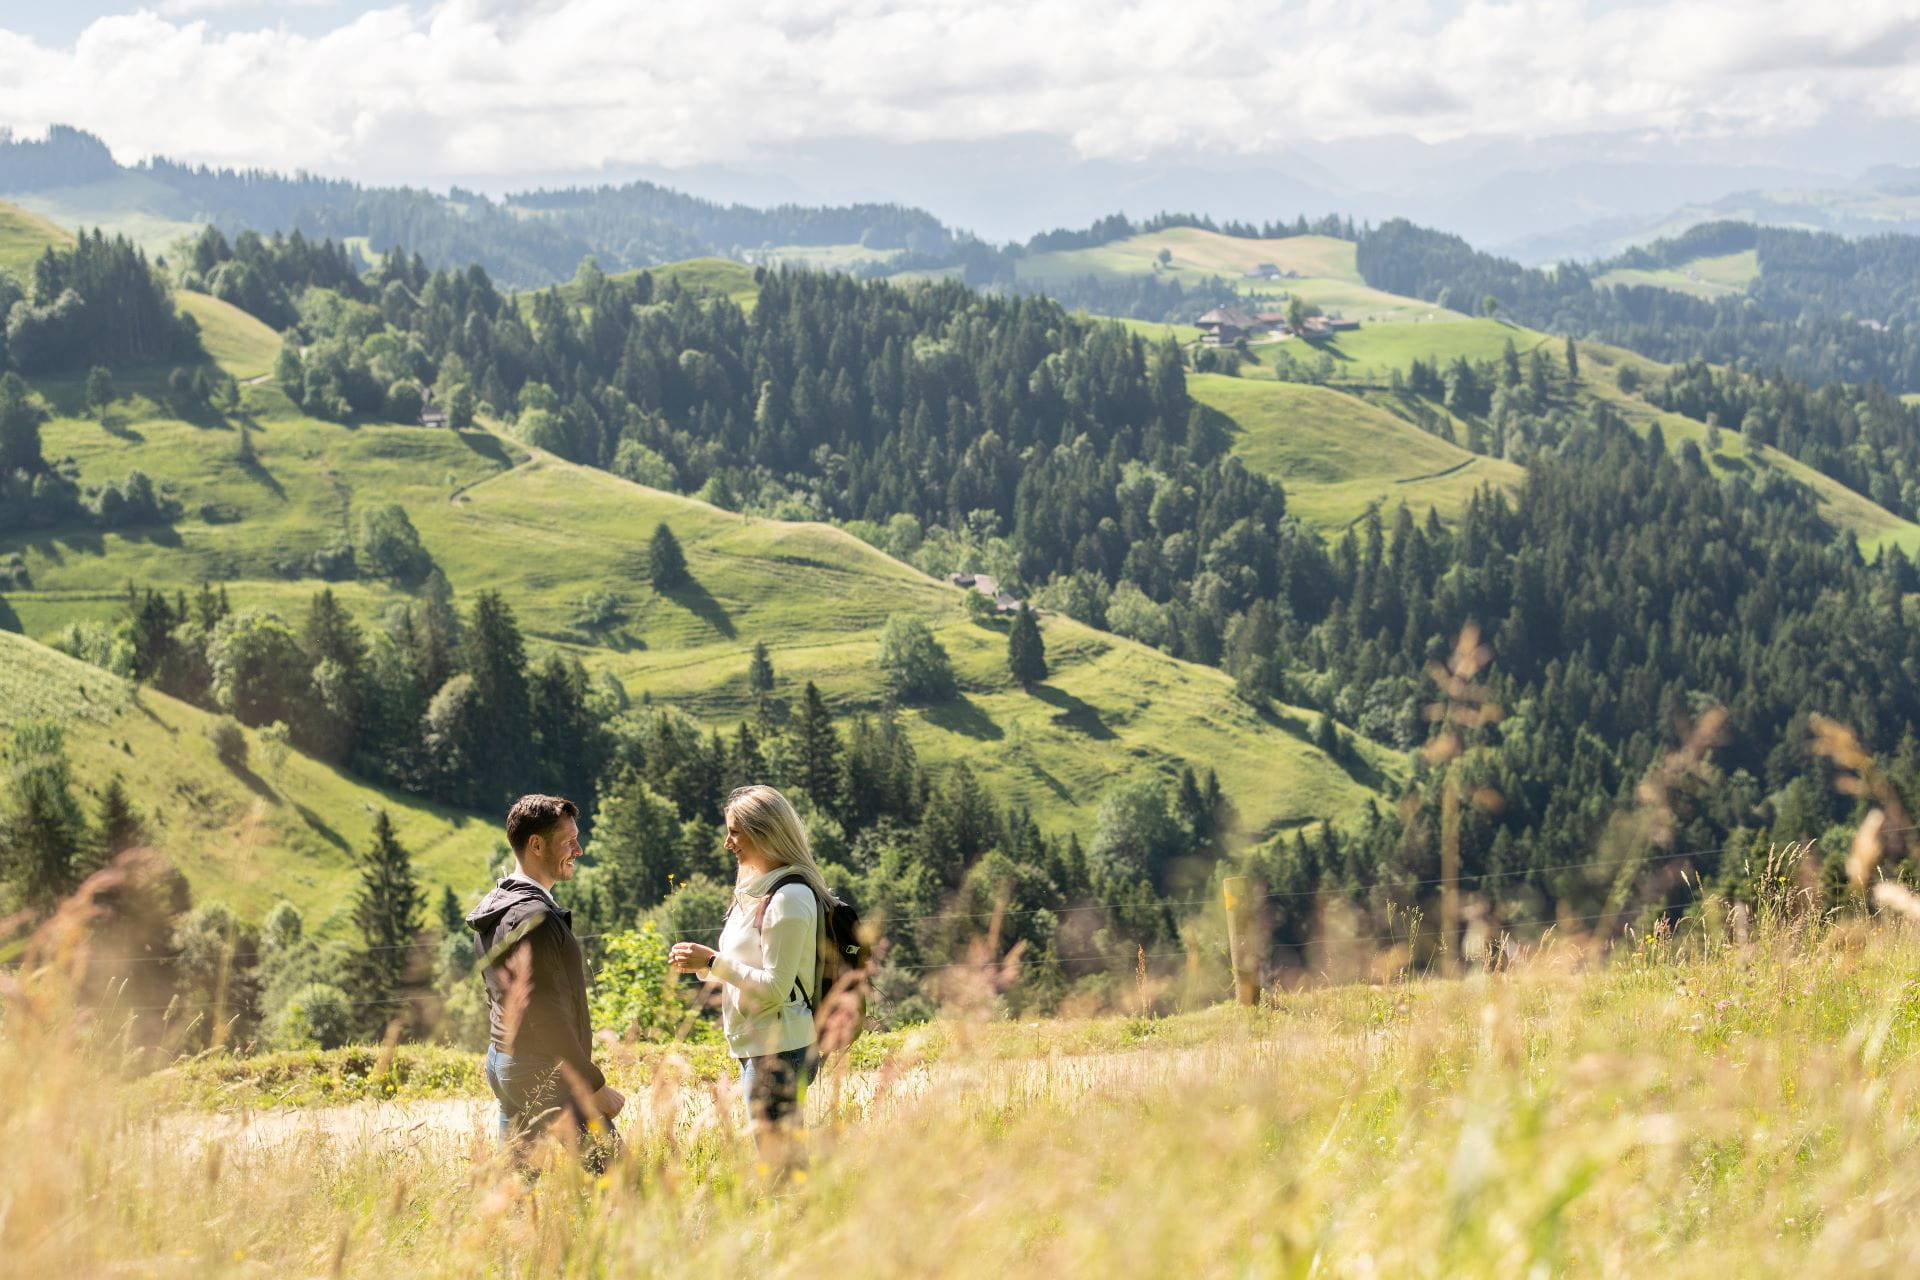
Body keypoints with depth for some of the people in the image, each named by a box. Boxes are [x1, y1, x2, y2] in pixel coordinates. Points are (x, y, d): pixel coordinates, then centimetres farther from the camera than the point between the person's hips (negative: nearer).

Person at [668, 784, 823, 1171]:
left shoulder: (789, 897, -15)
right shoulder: (756, 888, 14)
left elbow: (774, 987, -18)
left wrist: (713, 962, -16)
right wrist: (703, 964, 4)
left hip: (779, 1051, -10)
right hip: (756, 1048, 10)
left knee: (779, 1161, -6)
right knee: (776, 1159, 12)